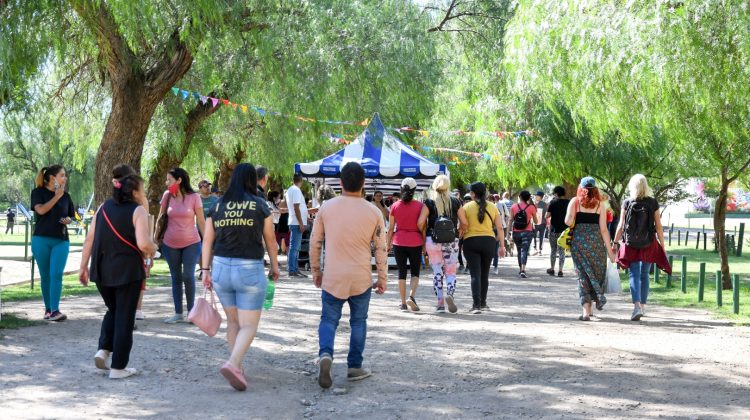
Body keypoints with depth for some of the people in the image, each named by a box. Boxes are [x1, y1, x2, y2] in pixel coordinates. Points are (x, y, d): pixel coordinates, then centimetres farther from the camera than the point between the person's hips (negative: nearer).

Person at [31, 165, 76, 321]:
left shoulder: (66, 196, 11)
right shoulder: (38, 192, 1)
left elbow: (70, 216, 20)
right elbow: (41, 210, -16)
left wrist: (68, 220, -2)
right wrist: (57, 196, -13)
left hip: (61, 240, 2)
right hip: (41, 239, -2)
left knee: (56, 274, -12)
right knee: (45, 276, 5)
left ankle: (55, 310, -16)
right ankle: (48, 308, 17)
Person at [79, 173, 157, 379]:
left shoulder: (104, 207, 8)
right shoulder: (138, 211, -9)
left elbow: (90, 239, 6)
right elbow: (144, 245, -20)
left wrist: (83, 266, 11)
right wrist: (153, 249, 1)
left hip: (101, 271, 5)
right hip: (128, 272, -5)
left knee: (113, 310, 25)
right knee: (124, 317, 6)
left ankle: (103, 350, 8)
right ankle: (118, 367, 9)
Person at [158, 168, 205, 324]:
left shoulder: (194, 197, -8)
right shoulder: (167, 195, 0)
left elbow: (201, 221, -3)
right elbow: (161, 217, 8)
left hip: (191, 243, -3)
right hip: (170, 244, 3)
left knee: (188, 276, -9)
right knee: (176, 278, 8)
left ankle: (191, 311, 7)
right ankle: (178, 314, 15)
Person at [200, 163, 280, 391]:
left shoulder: (217, 206, 5)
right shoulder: (259, 205, -3)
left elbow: (207, 240, 3)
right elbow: (270, 239, 3)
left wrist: (205, 270, 6)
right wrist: (274, 266, 15)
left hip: (221, 268, 4)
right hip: (250, 269, -4)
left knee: (232, 321, 19)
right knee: (249, 325, 0)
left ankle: (237, 367, 23)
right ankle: (233, 363, -21)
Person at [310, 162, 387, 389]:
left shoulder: (327, 208, -3)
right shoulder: (373, 212, -4)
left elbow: (315, 243, 3)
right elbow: (381, 248, 1)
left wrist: (316, 271, 16)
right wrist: (382, 279, 11)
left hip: (332, 277, 0)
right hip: (361, 278, 0)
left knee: (329, 320, 9)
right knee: (358, 322, 15)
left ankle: (325, 354, -16)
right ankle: (355, 367, 18)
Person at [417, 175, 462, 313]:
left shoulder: (429, 202, -1)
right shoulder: (455, 202, 3)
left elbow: (420, 223, -7)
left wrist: (424, 234, 10)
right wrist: (459, 233, 19)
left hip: (433, 240, 0)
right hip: (451, 240, 0)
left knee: (437, 272, 6)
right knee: (451, 272, 7)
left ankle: (440, 303, 3)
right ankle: (449, 294, -20)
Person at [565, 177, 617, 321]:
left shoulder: (575, 202, 2)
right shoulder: (599, 204, 3)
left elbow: (568, 221, -9)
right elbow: (603, 230, 0)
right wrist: (610, 250, 4)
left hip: (578, 240, 0)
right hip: (596, 240, 0)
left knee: (583, 273, 4)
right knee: (597, 273, 15)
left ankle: (586, 310, -4)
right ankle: (590, 308, 19)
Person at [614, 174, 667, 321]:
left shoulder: (627, 203, -4)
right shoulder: (653, 203, -2)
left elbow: (621, 225, -3)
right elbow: (658, 227, -1)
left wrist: (615, 243, 6)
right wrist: (662, 246, 7)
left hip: (631, 245, -1)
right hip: (649, 245, 1)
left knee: (634, 275, 1)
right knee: (644, 275, 15)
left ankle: (637, 305, -17)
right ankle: (642, 306, 24)